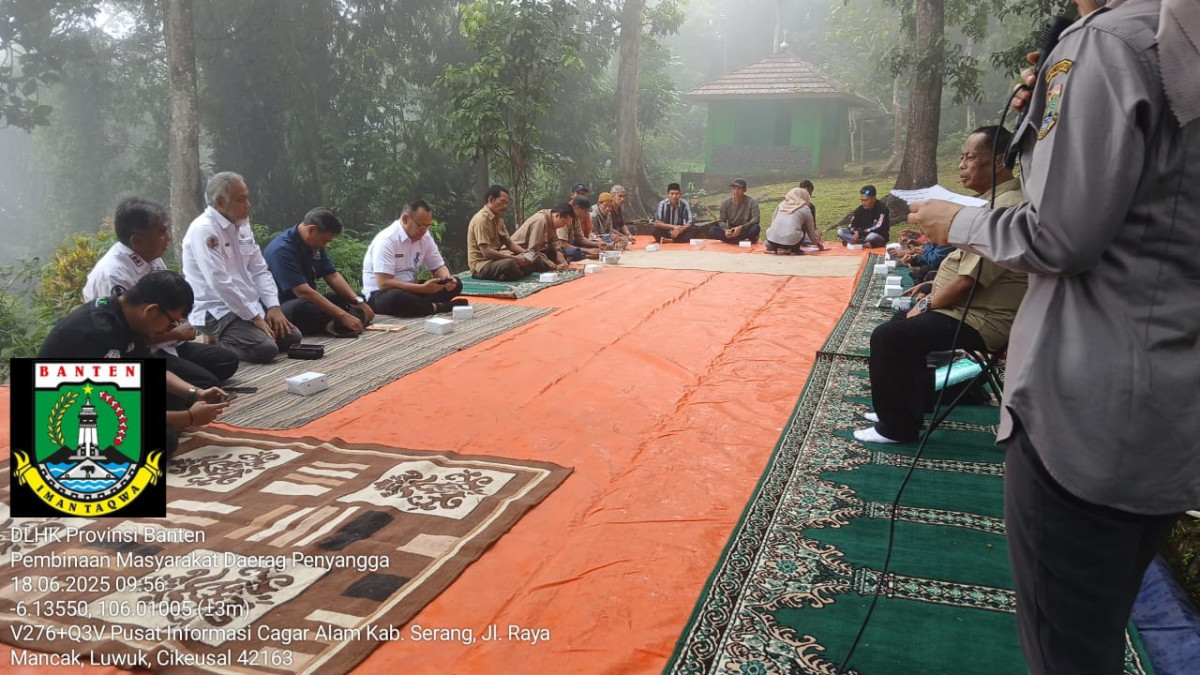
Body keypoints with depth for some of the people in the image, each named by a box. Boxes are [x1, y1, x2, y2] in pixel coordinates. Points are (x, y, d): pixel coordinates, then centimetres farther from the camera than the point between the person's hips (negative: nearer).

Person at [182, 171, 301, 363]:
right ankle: (216, 345, -1)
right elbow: (220, 284, -23)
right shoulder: (204, 230, -17)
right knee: (266, 349, -26)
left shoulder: (242, 225, 10)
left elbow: (259, 271, 12)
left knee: (292, 338, -1)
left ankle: (223, 340, 11)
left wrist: (274, 307, -3)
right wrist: (255, 318, -19)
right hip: (217, 312, -9)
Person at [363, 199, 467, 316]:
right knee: (397, 298, -42)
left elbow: (438, 267, 10)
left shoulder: (425, 236, 1)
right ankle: (437, 307, -21)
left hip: (409, 290, 7)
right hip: (381, 294, -7)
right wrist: (423, 288, -30)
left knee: (455, 284, -7)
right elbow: (384, 284, -27)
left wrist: (447, 279, -15)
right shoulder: (387, 240, -21)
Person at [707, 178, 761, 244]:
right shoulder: (725, 203, -3)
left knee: (756, 228, -35)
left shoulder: (752, 201, -9)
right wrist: (725, 230, -28)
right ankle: (742, 241, -30)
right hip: (731, 231, 2)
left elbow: (756, 219, -18)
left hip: (746, 231, -2)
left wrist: (741, 227, -33)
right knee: (712, 230, -25)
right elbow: (721, 221, -4)